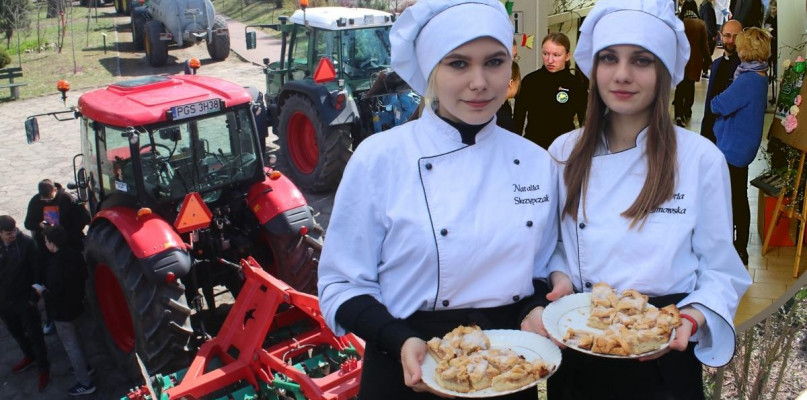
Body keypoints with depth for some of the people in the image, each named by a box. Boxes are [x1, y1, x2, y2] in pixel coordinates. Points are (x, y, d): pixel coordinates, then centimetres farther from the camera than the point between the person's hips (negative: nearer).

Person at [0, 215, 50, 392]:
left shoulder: (27, 242, -17)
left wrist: (34, 296, -13)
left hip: (24, 299, -4)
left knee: (35, 335, 7)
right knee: (16, 332, 24)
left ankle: (43, 368, 22)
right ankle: (30, 356, 47)